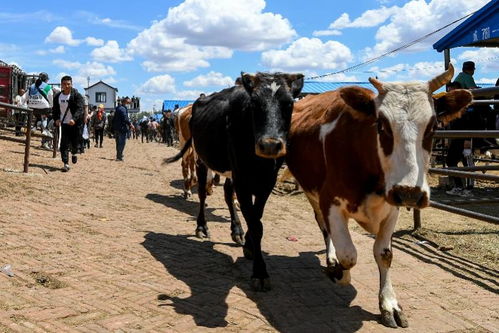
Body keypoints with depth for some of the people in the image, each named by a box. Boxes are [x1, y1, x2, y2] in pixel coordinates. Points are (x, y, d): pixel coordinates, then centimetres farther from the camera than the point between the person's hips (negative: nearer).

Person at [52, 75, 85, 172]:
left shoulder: (77, 95, -9)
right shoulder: (57, 96, 5)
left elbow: (79, 109, -20)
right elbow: (55, 109, 14)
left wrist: (74, 119, -35)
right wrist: (56, 119, -5)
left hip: (75, 123, -3)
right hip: (64, 123, 3)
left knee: (75, 142, 6)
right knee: (64, 144, -4)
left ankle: (73, 153, 40)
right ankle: (66, 164, 0)